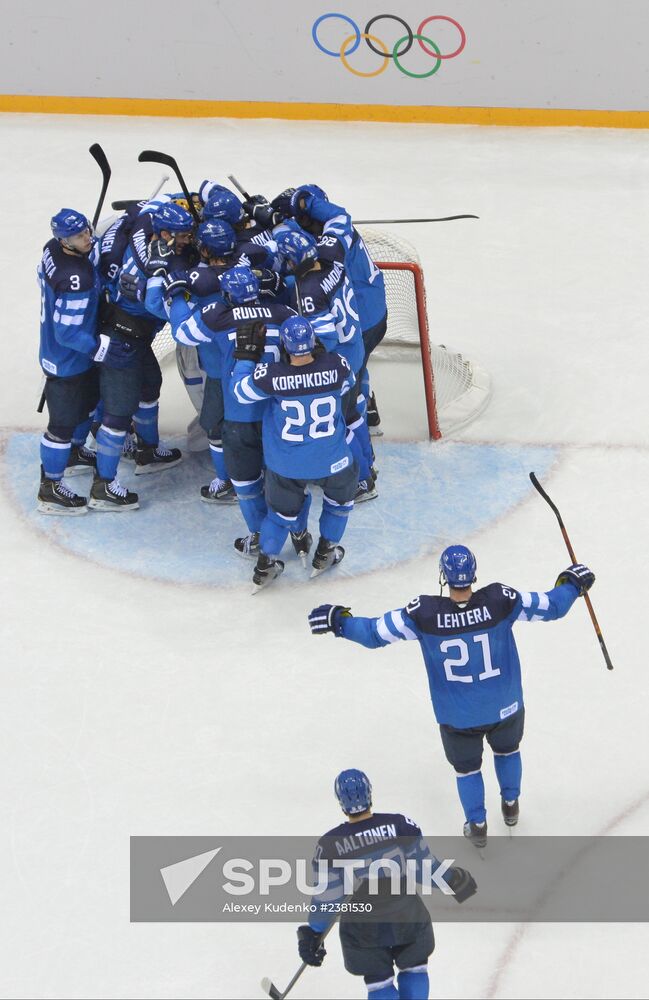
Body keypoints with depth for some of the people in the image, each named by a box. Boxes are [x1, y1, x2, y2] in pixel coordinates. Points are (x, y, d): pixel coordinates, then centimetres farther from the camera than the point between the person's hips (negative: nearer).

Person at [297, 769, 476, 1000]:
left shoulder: (330, 845, -18)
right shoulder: (400, 825, -18)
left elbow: (326, 898, -11)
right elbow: (424, 867, -10)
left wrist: (313, 933, 4)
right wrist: (452, 880, 10)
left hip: (363, 929, 0)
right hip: (408, 919, 1)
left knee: (378, 981, 19)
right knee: (414, 969, 25)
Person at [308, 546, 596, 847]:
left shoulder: (424, 613, -26)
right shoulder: (499, 600, -24)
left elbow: (375, 633, -16)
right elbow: (551, 607, -12)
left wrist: (337, 621, -2)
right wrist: (572, 583, 7)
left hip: (457, 716, -1)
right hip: (505, 707, 1)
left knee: (466, 766, 26)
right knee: (507, 748, 33)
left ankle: (476, 825, 40)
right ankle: (510, 805, 52)